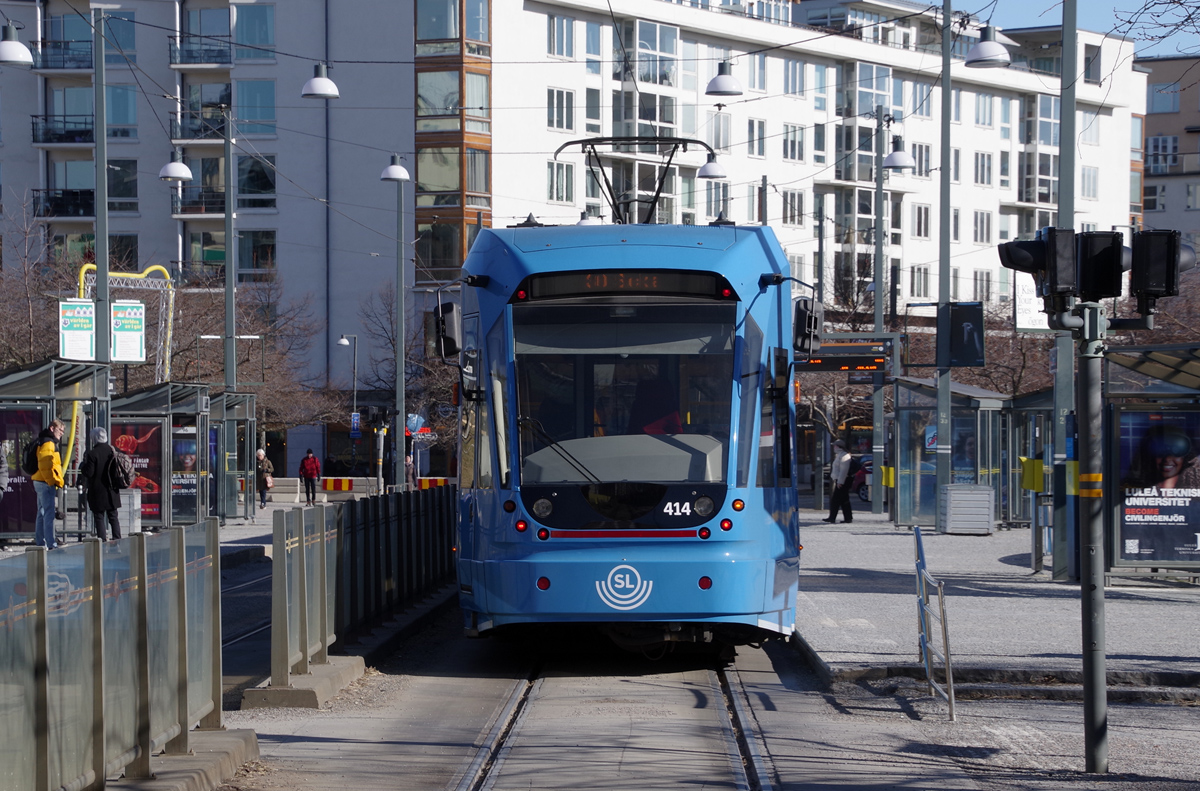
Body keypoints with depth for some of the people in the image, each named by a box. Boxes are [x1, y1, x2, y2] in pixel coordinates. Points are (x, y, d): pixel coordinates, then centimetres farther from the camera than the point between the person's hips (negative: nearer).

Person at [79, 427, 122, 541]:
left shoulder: (92, 454, -16)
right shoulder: (112, 450, 2)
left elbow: (89, 473, -15)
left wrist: (82, 465, 2)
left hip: (98, 492, -5)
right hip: (112, 490, 5)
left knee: (99, 517, 1)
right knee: (113, 516, 14)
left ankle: (102, 539, -2)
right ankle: (117, 537, 13)